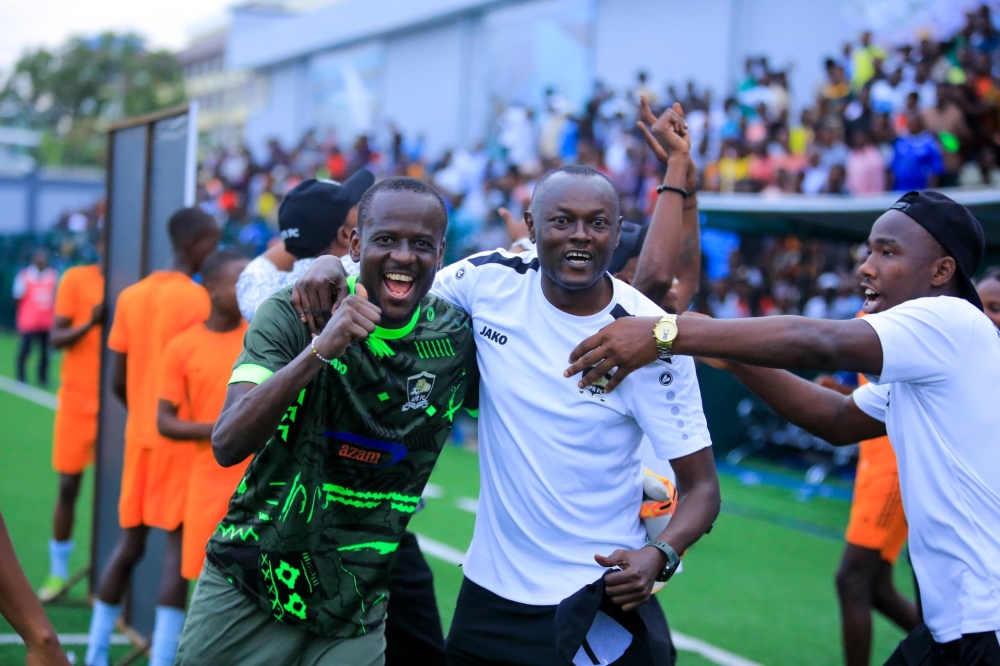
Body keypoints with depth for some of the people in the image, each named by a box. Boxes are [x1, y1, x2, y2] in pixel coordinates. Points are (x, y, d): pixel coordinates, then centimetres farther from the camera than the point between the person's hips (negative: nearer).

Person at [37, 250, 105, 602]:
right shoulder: (76, 279, -3)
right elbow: (56, 338, -6)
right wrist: (90, 324, -23)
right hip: (78, 401, -1)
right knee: (68, 485, 4)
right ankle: (58, 571, 15)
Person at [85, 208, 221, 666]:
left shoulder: (130, 297, 9)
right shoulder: (199, 299, -10)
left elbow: (118, 381, 9)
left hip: (139, 435, 7)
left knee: (130, 541, 15)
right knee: (178, 544, -5)